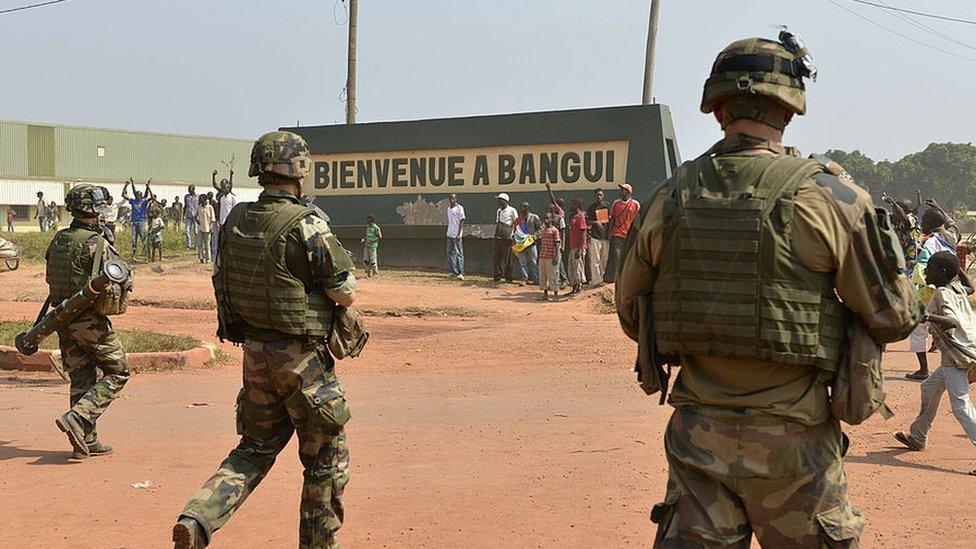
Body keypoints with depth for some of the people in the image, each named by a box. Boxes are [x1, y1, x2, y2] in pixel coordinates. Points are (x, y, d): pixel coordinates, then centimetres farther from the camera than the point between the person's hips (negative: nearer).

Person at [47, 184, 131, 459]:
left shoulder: (57, 240, 6)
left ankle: (87, 441, 16)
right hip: (90, 320, -7)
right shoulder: (96, 244, -17)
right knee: (117, 372, 6)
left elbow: (52, 279, 10)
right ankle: (77, 419, -8)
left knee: (81, 378, 13)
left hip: (62, 318, 7)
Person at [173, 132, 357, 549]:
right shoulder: (306, 225, -18)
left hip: (254, 353, 6)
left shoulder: (234, 221, 2)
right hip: (303, 358, -6)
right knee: (326, 460, 11)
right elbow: (346, 294, -13)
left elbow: (223, 280, 14)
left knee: (255, 449, 19)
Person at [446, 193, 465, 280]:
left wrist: (459, 234, -18)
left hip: (457, 235, -8)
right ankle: (454, 271, 18)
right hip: (450, 234, 8)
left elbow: (462, 221, -11)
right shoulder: (449, 209, 16)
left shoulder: (459, 208, -7)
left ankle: (461, 273, -10)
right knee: (450, 253, 11)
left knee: (459, 253, -9)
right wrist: (448, 232, 17)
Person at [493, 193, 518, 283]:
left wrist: (512, 234, -17)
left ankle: (508, 276, 2)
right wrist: (495, 233, 14)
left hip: (507, 237, -6)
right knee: (496, 256, 1)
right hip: (498, 237, 7)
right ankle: (497, 275, 7)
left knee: (507, 257, -5)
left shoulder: (512, 211, -3)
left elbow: (515, 223, -7)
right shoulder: (498, 211, 17)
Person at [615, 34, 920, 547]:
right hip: (792, 439, -2)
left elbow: (630, 312, 10)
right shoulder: (828, 194, -12)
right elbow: (892, 317, -4)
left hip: (697, 433, 3)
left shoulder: (671, 196, -1)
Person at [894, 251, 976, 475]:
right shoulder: (958, 289, 11)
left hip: (958, 356, -10)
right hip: (957, 356, 10)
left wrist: (929, 316, -44)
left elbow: (952, 322, -29)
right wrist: (956, 265, 33)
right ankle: (917, 437, 39)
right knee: (929, 388, 24)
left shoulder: (942, 293, -13)